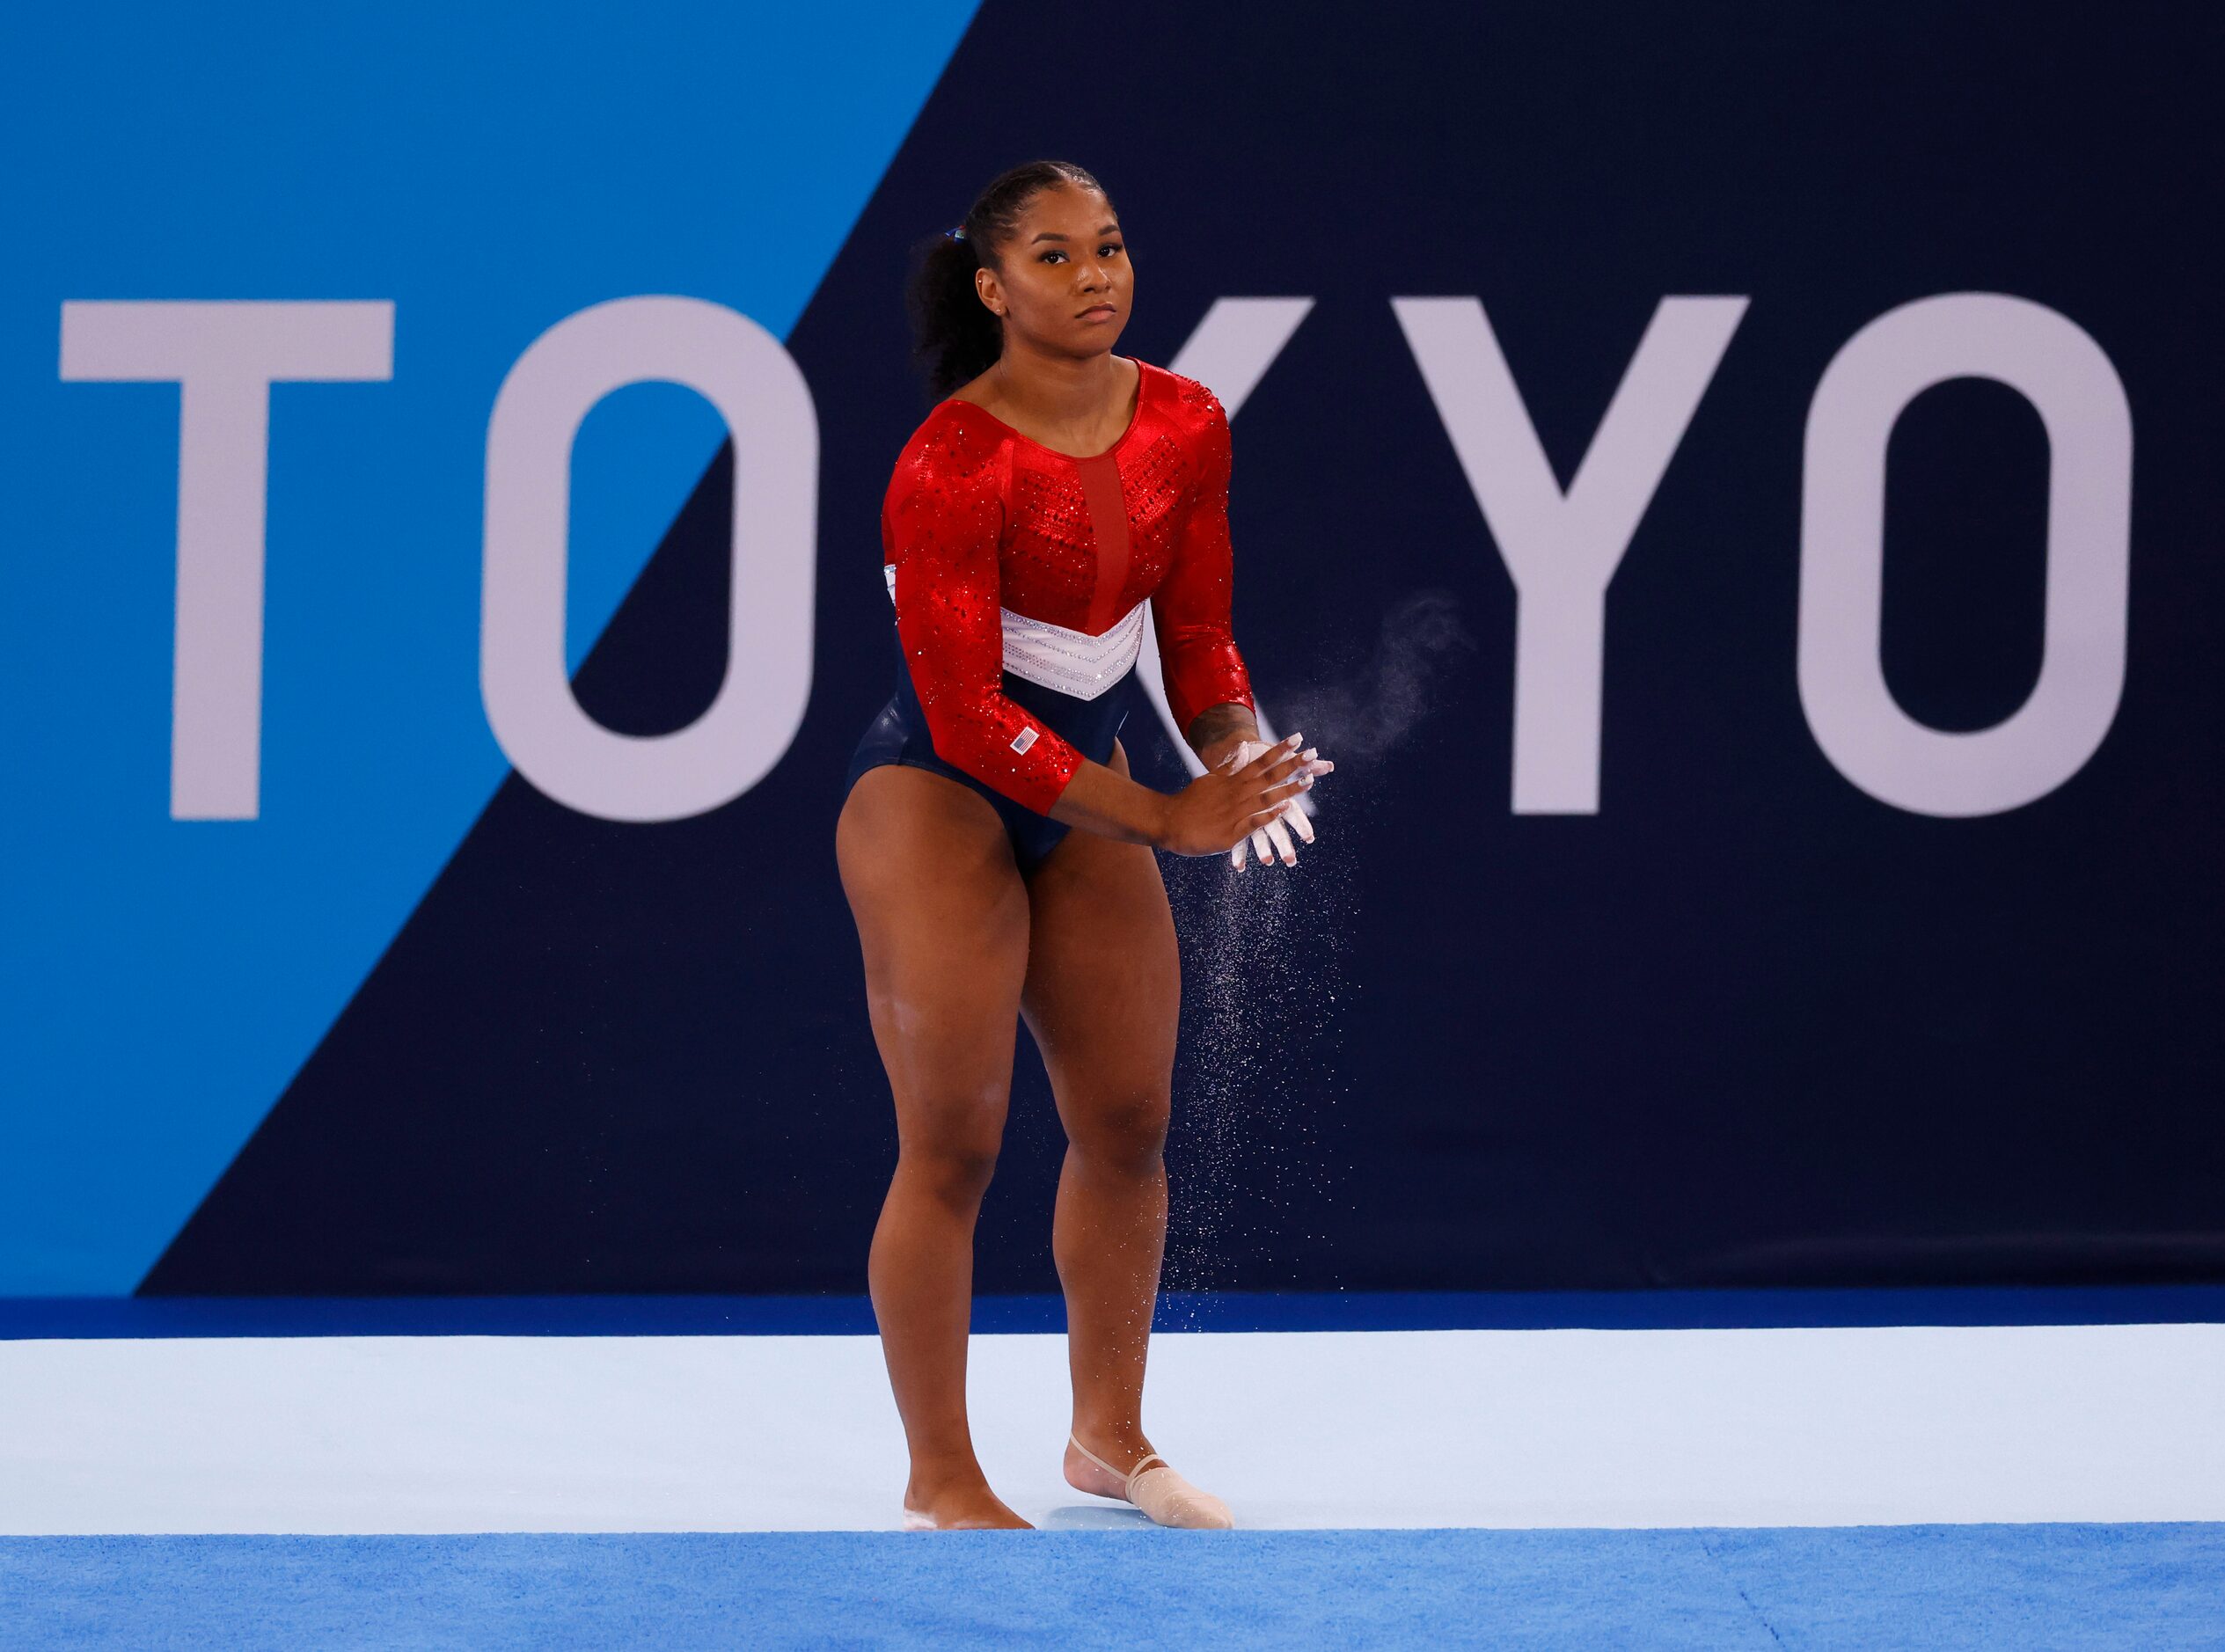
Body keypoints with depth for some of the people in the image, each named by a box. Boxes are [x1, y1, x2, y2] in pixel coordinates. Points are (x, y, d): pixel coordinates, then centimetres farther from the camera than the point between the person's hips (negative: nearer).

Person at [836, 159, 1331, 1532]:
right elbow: (966, 709, -23)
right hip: (937, 795, -7)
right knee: (955, 1145, -5)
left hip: (1080, 789, 7)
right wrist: (1165, 822, -25)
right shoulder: (948, 469, -24)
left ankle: (1112, 1437, 28)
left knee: (1130, 1121, 12)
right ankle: (943, 1480, 5)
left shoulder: (1185, 427, -4)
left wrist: (1233, 751, -17)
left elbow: (1197, 631, 5)